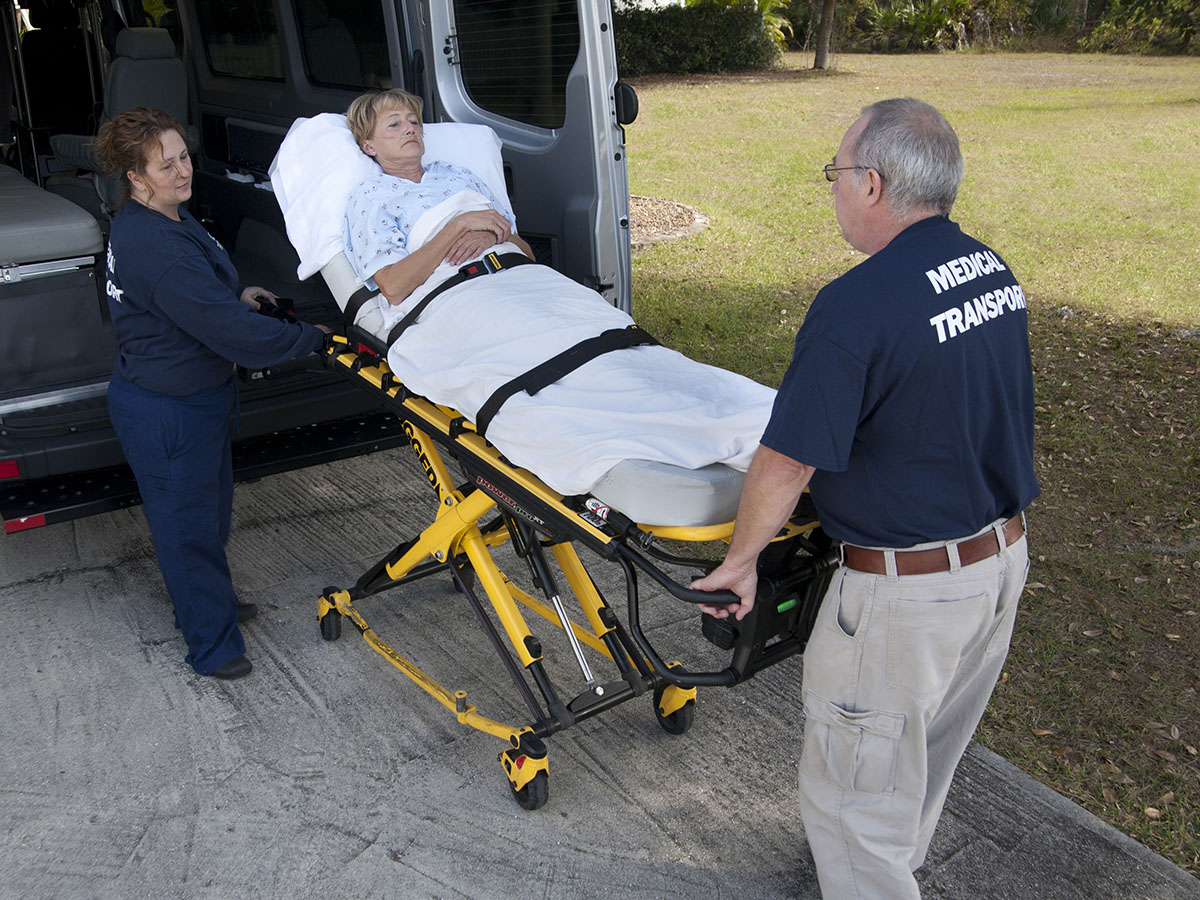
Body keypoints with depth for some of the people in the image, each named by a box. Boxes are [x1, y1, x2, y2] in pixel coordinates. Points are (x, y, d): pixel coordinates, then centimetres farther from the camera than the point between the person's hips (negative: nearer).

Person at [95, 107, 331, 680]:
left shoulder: (157, 221, 4)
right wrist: (313, 337, -25)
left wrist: (233, 295, 4)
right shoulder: (156, 245, -30)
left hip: (189, 399, 10)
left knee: (209, 508, 26)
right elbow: (230, 331, -33)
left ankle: (211, 603, 47)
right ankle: (212, 647, 24)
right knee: (188, 523, 6)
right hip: (166, 412, -10)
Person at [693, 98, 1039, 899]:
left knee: (854, 784, 11)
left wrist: (740, 559, -6)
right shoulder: (993, 270, 2)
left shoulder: (858, 306, -26)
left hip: (907, 587, -9)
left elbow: (786, 465, -22)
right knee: (929, 756, 29)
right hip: (1005, 556, 9)